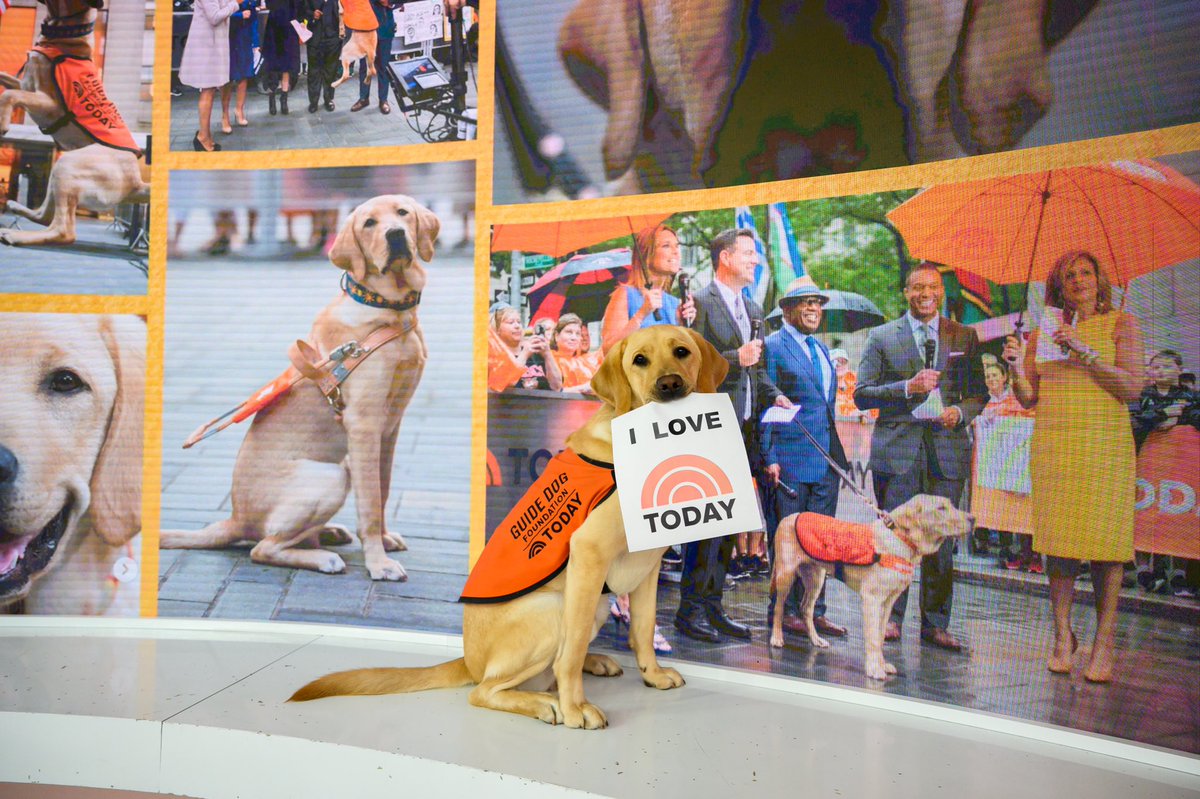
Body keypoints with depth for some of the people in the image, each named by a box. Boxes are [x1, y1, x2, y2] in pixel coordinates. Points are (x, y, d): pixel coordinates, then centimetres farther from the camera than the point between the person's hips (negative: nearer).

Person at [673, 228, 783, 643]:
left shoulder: (753, 308, 20)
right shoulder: (700, 303, -7)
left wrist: (773, 394, 10)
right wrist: (735, 359, -20)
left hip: (743, 429, 8)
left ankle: (712, 605, 20)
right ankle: (690, 608, 4)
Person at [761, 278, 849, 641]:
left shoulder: (821, 349, 18)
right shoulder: (772, 346, -5)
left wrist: (837, 451, 16)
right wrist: (768, 457, -14)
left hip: (827, 458, 7)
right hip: (789, 458, -7)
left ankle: (814, 611, 17)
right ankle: (783, 611, 11)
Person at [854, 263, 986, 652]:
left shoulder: (965, 337, 13)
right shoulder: (881, 337, 6)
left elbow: (978, 393, 14)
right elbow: (862, 394, 0)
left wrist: (960, 412, -8)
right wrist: (907, 388, -13)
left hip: (947, 448, 2)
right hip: (896, 447, -2)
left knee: (942, 539, 4)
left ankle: (935, 623, 15)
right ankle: (891, 617, 12)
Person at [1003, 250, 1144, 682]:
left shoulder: (1121, 324, 5)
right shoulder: (1043, 331, 12)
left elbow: (1132, 388, -7)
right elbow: (1028, 398, 10)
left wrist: (1085, 351, -14)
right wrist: (1017, 367, -8)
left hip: (1104, 447, -2)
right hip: (1051, 447, 2)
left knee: (1104, 543, -3)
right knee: (1057, 542, 1)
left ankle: (1104, 643, 6)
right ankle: (1063, 635, 12)